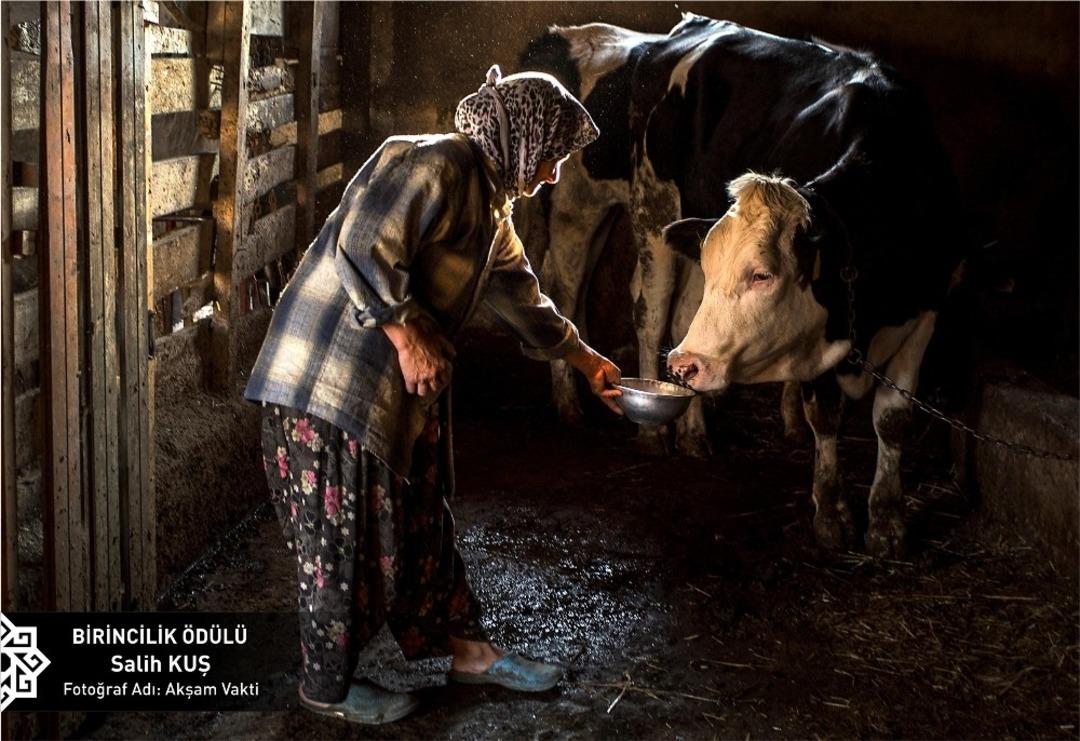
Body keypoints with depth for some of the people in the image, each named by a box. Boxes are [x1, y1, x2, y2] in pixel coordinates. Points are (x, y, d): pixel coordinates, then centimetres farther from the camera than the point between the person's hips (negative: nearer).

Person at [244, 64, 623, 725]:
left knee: (421, 520, 18)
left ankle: (465, 647, 31)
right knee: (346, 534, 1)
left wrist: (585, 360, 33)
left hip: (403, 389, 10)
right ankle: (329, 684, 17)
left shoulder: (491, 206, 15)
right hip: (334, 378, -10)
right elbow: (363, 249, -26)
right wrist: (409, 336, -21)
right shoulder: (434, 164, -17)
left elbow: (522, 296, 27)